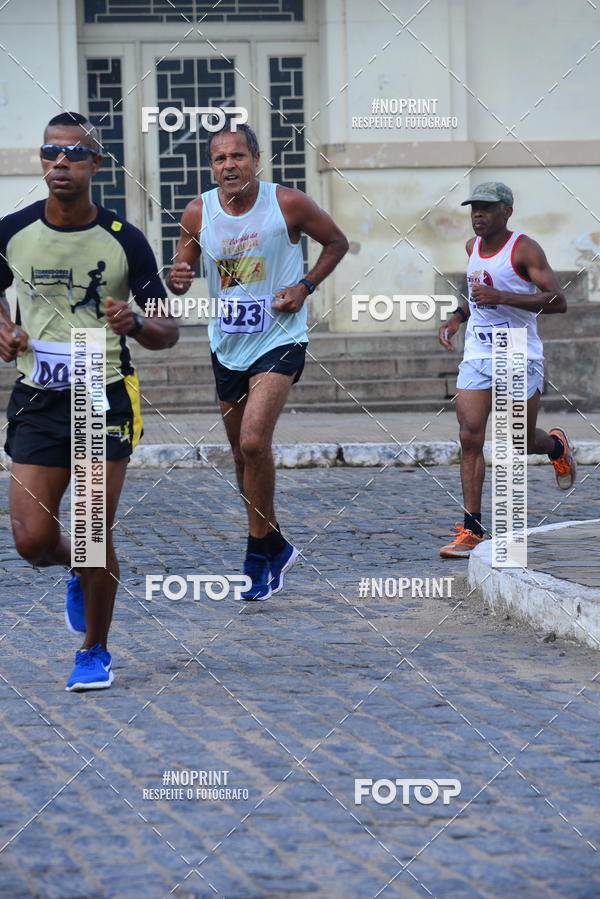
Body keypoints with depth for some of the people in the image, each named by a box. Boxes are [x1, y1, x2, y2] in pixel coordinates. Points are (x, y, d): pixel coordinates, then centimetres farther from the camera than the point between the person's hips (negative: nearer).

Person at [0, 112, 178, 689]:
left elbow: (168, 332, -2)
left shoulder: (124, 240, -6)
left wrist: (135, 324, -24)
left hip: (106, 398, -2)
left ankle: (94, 651, 16)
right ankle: (79, 574, 33)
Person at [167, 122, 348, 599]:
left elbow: (337, 242, 4)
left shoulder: (288, 203, -11)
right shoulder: (198, 213, -3)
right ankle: (275, 545, 31)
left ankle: (260, 550, -6)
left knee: (253, 442, -20)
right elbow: (182, 273, 8)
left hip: (279, 340, -5)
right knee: (243, 452, 12)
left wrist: (304, 286, -9)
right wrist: (178, 279, -17)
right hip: (227, 345, 5)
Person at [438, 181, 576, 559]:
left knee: (522, 441, 5)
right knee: (470, 438, -9)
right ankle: (472, 530, -8)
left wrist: (499, 296, -25)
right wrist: (458, 317, 13)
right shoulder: (473, 247, 10)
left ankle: (557, 445, 43)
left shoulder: (524, 249, -11)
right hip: (477, 357, 5)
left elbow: (558, 301, -18)